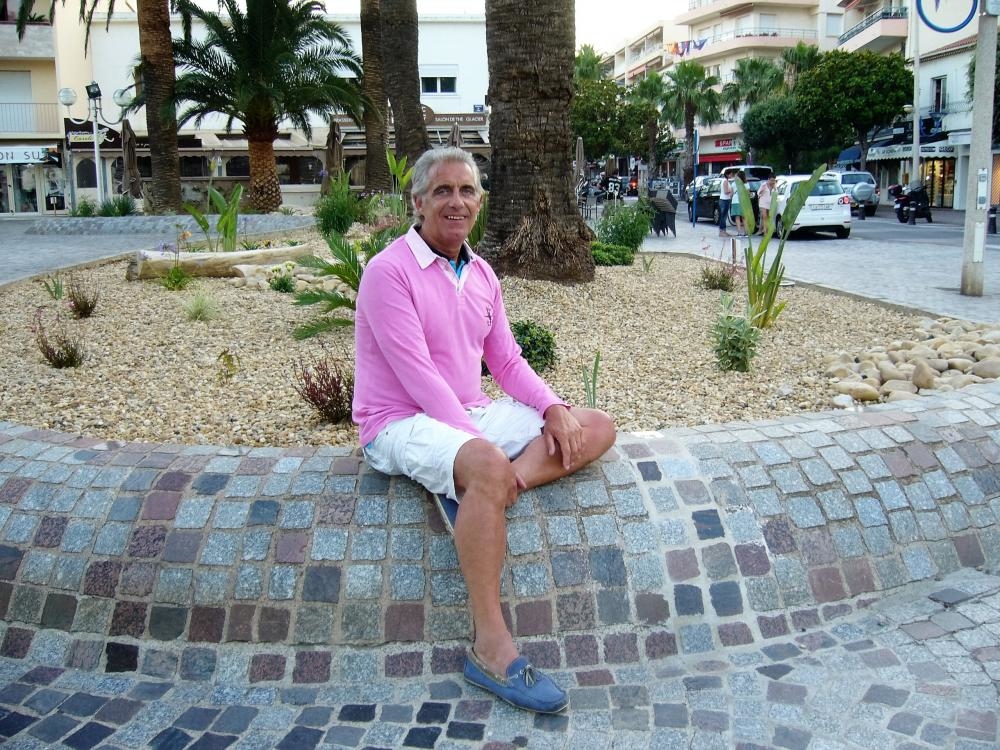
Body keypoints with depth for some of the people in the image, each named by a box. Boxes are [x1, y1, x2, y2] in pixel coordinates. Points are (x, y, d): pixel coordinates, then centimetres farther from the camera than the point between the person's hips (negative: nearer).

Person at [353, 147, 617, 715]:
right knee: (488, 464, -39)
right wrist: (479, 443, -24)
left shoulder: (481, 274, 11)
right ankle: (491, 647, -31)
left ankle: (478, 494, -23)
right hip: (402, 423, -8)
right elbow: (417, 375, -19)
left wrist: (553, 407, -7)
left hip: (471, 414, 8)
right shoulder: (390, 271, -12)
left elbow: (507, 360, 12)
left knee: (598, 428, -2)